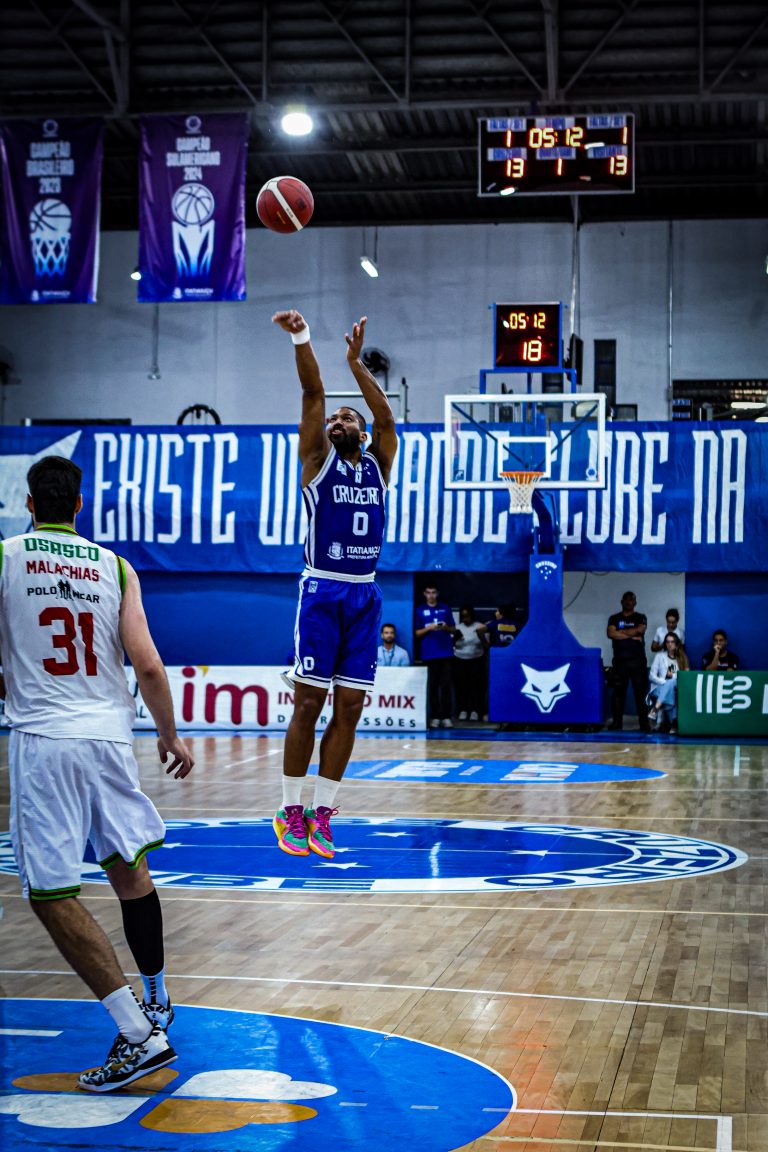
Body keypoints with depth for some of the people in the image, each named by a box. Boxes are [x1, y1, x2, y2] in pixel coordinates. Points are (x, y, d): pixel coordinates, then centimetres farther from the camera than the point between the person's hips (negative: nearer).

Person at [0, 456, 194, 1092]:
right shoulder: (114, 567, 7)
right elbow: (148, 665, 0)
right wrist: (170, 734, 14)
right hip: (109, 733, 4)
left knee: (52, 893, -1)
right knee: (128, 868, 21)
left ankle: (140, 1034, -8)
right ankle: (157, 1000, 36)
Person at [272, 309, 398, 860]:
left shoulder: (377, 464, 16)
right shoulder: (318, 459, 6)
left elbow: (387, 414, 5)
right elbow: (313, 392, -6)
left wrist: (356, 361, 5)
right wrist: (302, 338, -16)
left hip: (365, 595, 4)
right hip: (322, 590, -4)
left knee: (349, 707, 3)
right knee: (309, 702, -4)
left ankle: (321, 813, 10)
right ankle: (291, 811, 6)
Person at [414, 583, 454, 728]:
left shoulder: (445, 608, 11)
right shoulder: (420, 610, 7)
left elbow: (453, 630, 14)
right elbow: (417, 633, 5)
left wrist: (446, 627, -7)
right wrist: (429, 628, -11)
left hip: (446, 652, 1)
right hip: (429, 654, -1)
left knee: (446, 685, -2)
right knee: (432, 686, 1)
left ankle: (446, 716, -1)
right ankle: (435, 717, 5)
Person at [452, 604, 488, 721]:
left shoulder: (479, 626, 0)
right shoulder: (458, 627, 5)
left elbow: (486, 645, -3)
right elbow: (452, 645, -1)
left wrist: (481, 636, -20)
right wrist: (455, 637, -19)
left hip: (476, 661, -1)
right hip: (460, 661, 1)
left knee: (476, 685, -7)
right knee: (461, 685, -4)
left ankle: (475, 711, -3)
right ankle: (463, 710, 1)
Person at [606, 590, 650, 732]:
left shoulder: (640, 618, 12)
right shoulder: (614, 618, 13)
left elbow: (639, 630, -9)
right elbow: (611, 633, -5)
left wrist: (621, 632, -3)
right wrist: (632, 636, -8)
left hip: (638, 660, -1)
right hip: (620, 660, 1)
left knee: (641, 692, -4)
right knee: (618, 691, 0)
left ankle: (644, 723, -3)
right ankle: (617, 722, 5)